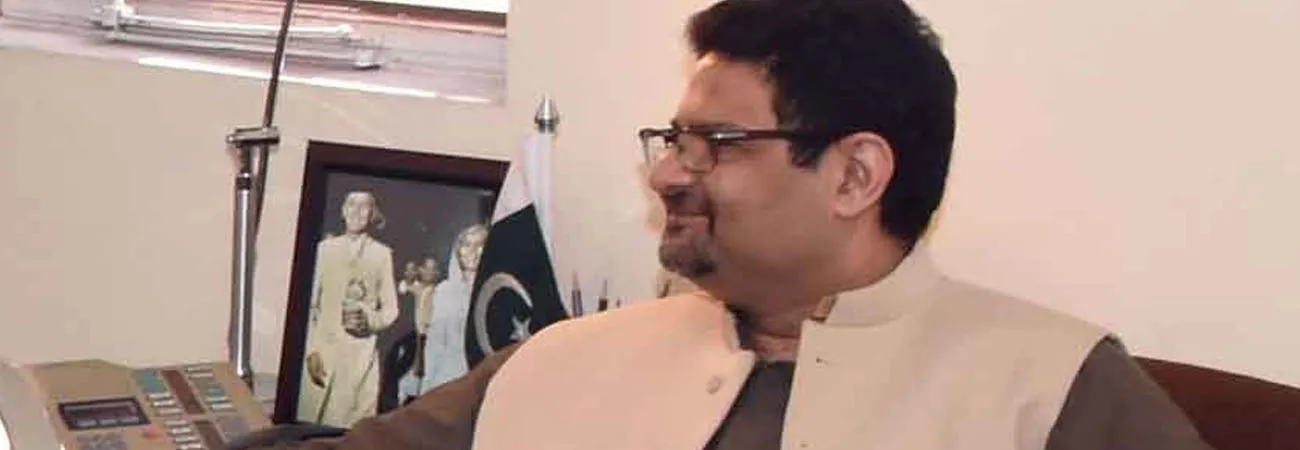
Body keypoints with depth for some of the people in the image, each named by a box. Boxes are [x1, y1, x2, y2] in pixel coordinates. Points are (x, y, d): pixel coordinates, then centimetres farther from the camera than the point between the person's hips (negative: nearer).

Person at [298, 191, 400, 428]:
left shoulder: (382, 254, 8)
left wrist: (370, 320, -13)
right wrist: (312, 349, -5)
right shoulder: (325, 248, 8)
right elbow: (310, 303, 4)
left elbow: (390, 309, 8)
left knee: (355, 424, -6)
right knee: (312, 419, -2)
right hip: (324, 348, 1)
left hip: (362, 352, 0)